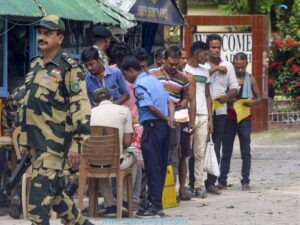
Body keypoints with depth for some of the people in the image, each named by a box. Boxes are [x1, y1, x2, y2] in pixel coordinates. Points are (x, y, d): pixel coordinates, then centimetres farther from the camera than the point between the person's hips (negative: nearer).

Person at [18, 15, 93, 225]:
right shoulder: (35, 65, 15)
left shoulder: (68, 68, -9)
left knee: (41, 192, -14)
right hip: (37, 140, 8)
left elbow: (81, 107, -14)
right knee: (54, 191, 16)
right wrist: (25, 140, 22)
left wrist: (77, 144, -19)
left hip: (55, 142, -8)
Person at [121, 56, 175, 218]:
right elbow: (169, 101, 14)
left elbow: (150, 107, -20)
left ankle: (154, 207, -6)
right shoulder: (153, 79, 17)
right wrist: (170, 118, 0)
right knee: (160, 166, 11)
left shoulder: (139, 85, -11)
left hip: (152, 126, -9)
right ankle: (156, 203, 17)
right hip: (163, 126, 9)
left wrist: (166, 119, -7)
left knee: (152, 167, -6)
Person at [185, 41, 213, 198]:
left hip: (203, 116, 6)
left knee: (200, 153, 5)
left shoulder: (204, 71, 17)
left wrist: (210, 118, 13)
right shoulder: (183, 70, -3)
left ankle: (199, 185, 7)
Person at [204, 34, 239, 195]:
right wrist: (214, 69, -15)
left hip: (220, 111, 3)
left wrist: (227, 96, -11)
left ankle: (211, 182, 8)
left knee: (216, 148, 4)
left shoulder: (228, 66, 11)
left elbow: (234, 88, 11)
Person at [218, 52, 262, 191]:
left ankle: (245, 181, 5)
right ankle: (222, 181, 8)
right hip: (229, 118, 0)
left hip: (245, 118, 0)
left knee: (246, 152, 2)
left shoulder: (250, 79, 3)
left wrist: (253, 103, -14)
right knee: (226, 151, 5)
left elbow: (259, 98, 8)